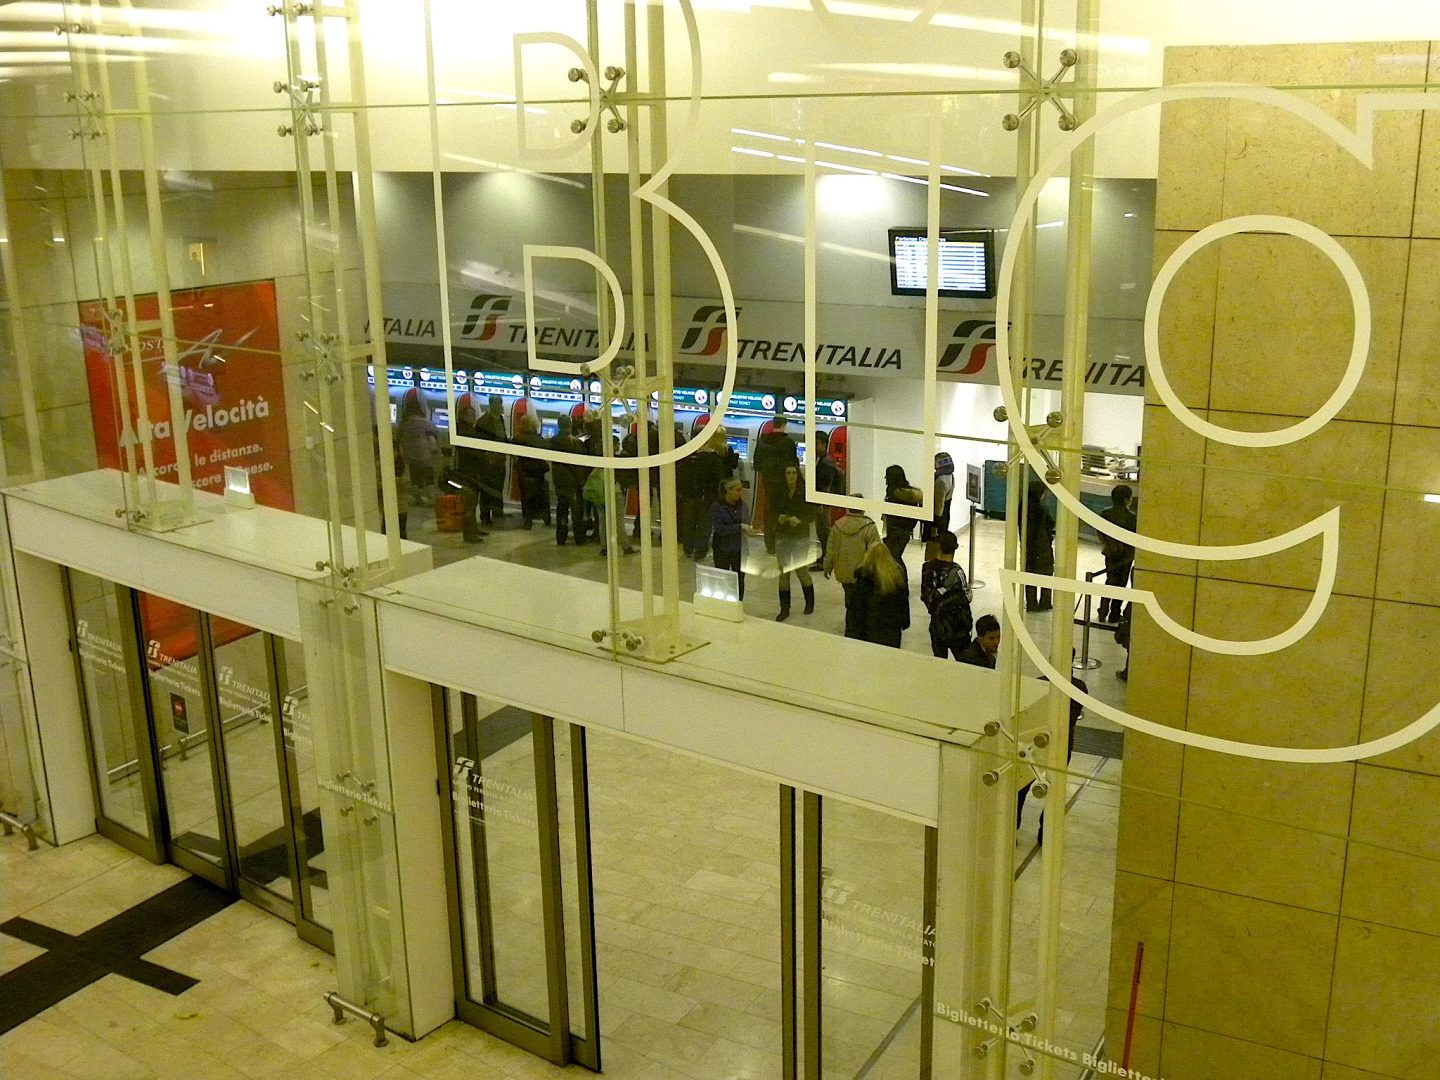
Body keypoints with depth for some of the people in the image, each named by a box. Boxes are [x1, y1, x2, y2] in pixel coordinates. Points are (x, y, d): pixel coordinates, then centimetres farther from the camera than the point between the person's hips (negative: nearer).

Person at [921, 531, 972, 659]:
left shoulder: (927, 568, -7)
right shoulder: (955, 571, -21)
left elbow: (924, 595, 1)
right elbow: (966, 597, -11)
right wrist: (968, 587, 8)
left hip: (936, 623, 4)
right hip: (956, 625, -4)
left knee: (939, 660, 15)